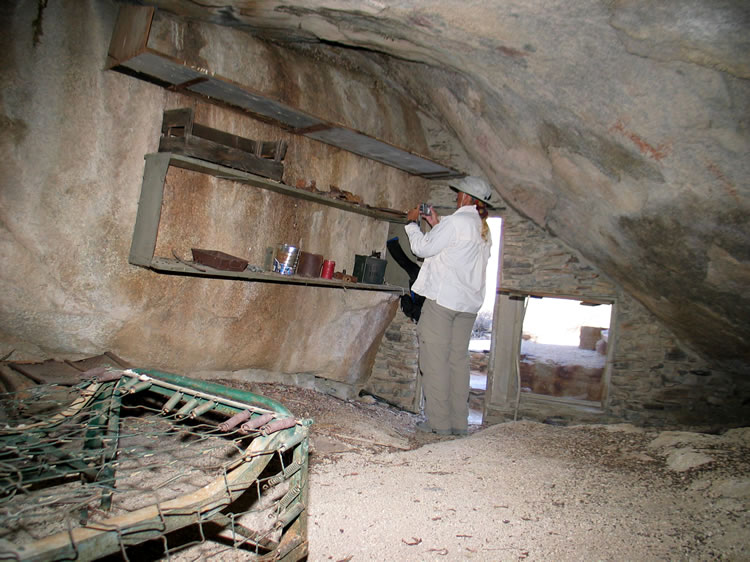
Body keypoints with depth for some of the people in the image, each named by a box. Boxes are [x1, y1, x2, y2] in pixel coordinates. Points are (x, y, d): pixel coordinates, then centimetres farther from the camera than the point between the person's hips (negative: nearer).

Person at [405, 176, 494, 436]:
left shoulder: (457, 221, -9)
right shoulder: (484, 229, 16)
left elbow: (423, 248, -5)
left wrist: (412, 223, 10)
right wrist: (437, 225, 25)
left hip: (442, 298, -8)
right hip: (468, 302, 8)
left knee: (436, 360, -2)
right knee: (459, 360, 10)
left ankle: (439, 421, 1)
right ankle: (459, 422, 14)